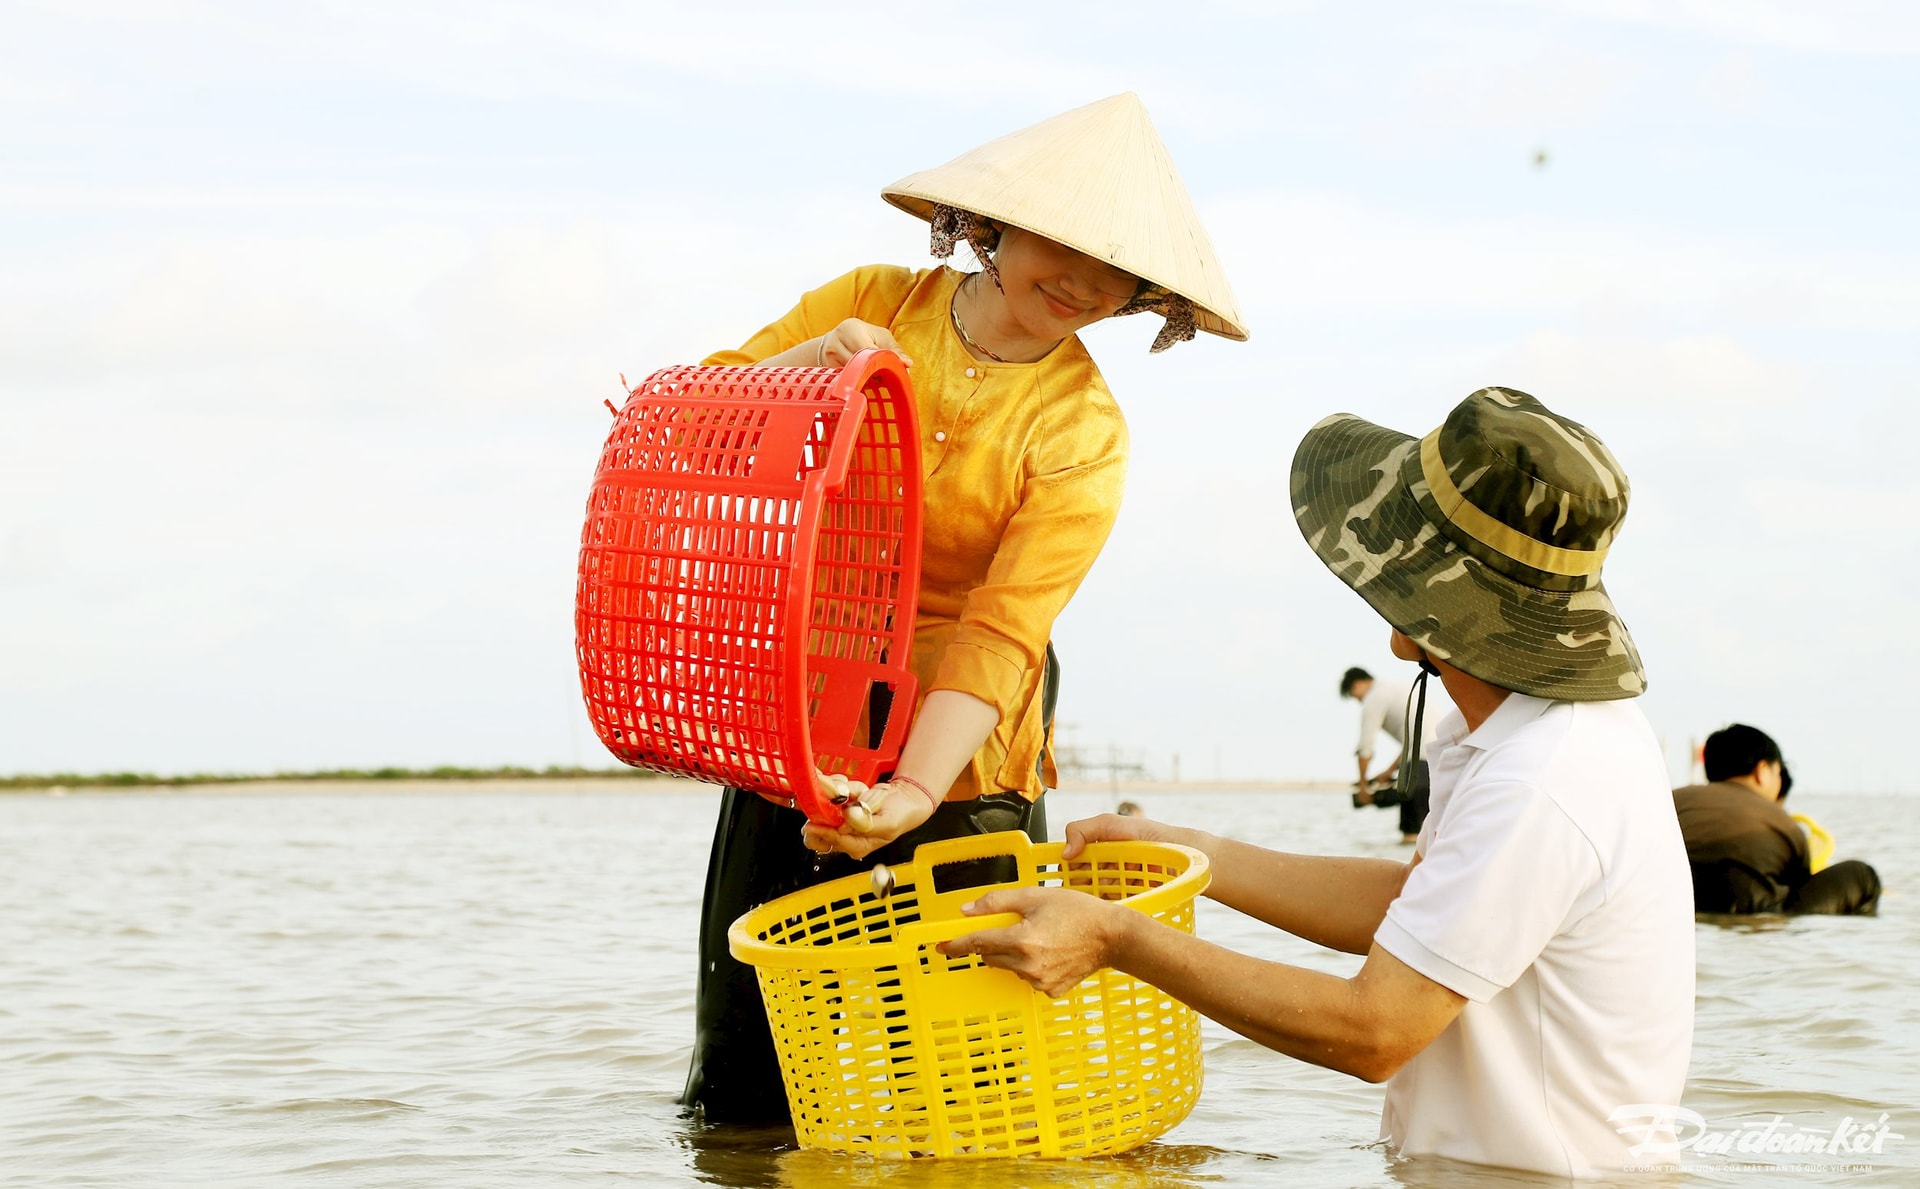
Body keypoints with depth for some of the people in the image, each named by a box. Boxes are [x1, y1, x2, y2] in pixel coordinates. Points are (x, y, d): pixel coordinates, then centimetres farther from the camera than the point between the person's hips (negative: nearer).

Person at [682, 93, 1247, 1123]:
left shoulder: (1083, 431, -9)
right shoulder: (876, 303, 0)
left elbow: (1001, 636, -19)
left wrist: (913, 792, -33)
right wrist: (806, 364, -21)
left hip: (954, 766, -2)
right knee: (741, 1094, 8)